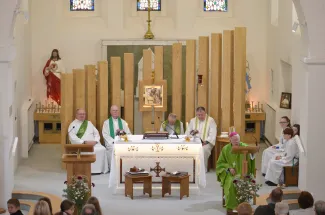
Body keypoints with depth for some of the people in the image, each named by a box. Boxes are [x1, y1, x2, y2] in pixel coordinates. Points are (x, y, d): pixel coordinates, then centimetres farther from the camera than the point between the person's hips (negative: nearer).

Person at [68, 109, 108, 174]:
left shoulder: (89, 123, 24)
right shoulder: (73, 125, 7)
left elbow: (96, 133, 18)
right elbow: (73, 138, -6)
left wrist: (95, 141, -4)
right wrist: (84, 142, -16)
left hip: (93, 144, 5)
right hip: (81, 145, -5)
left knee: (102, 149, -24)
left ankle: (100, 169, -19)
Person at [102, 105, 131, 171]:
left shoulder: (123, 122, 18)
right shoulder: (106, 122, 11)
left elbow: (129, 134, 12)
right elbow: (105, 134, -1)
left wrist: (123, 132, -11)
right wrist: (113, 141, -16)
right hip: (111, 142, -2)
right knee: (113, 148, -36)